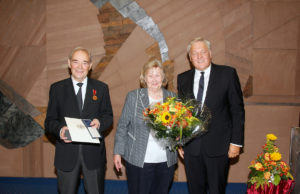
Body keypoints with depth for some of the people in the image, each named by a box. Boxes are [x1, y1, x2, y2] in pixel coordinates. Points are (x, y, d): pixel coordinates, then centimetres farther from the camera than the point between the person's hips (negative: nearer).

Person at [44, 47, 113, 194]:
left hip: (93, 152, 1)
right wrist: (59, 130, -20)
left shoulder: (101, 88, 5)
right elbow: (49, 121, 2)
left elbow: (108, 116, 7)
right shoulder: (57, 88, 2)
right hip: (66, 154, 0)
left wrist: (99, 122, -16)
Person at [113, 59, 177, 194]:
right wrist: (118, 152, 0)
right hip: (138, 160, -2)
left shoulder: (172, 97, 4)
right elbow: (122, 126, 1)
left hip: (166, 161, 3)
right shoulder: (133, 97, -1)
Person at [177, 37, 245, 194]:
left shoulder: (228, 74, -3)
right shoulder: (183, 78, 6)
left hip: (218, 146, -2)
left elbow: (237, 110, -3)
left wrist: (236, 141, -6)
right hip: (191, 147, 3)